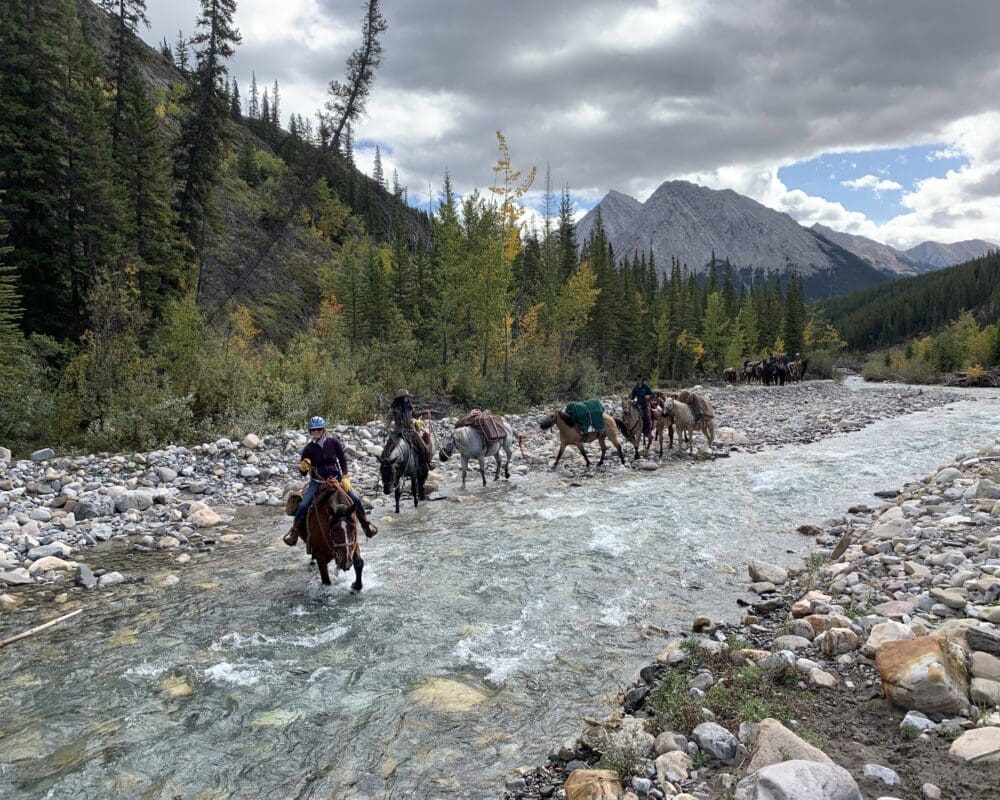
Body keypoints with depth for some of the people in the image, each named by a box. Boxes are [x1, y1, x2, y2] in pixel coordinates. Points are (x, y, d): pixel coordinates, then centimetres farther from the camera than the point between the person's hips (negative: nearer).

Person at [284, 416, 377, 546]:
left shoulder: (333, 442, -5)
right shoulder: (308, 449, -6)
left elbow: (343, 460, 4)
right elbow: (303, 473, -1)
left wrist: (345, 478, -5)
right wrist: (303, 467, -25)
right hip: (317, 482, 0)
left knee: (356, 499, -11)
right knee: (303, 505, -19)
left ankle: (366, 524, 12)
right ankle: (294, 531, 3)